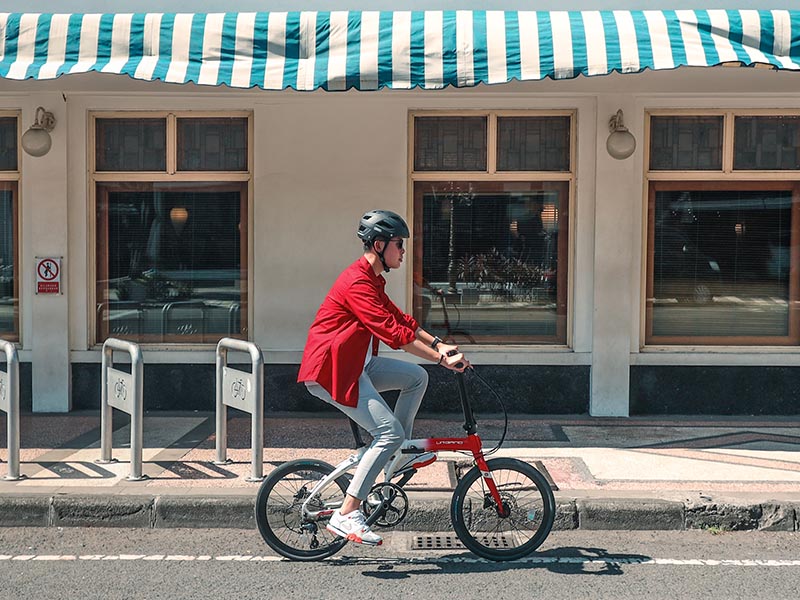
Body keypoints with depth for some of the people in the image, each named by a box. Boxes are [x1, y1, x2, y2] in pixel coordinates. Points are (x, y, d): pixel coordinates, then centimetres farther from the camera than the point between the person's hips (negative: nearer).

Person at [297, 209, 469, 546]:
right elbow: (394, 332, -25)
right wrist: (443, 360, -22)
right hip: (330, 370, -10)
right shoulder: (358, 282, -20)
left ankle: (400, 456, 15)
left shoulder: (371, 280, 15)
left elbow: (399, 318, 19)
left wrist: (438, 344, 7)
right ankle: (346, 516, -13)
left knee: (417, 377, 8)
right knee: (390, 432, -16)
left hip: (354, 364, 10)